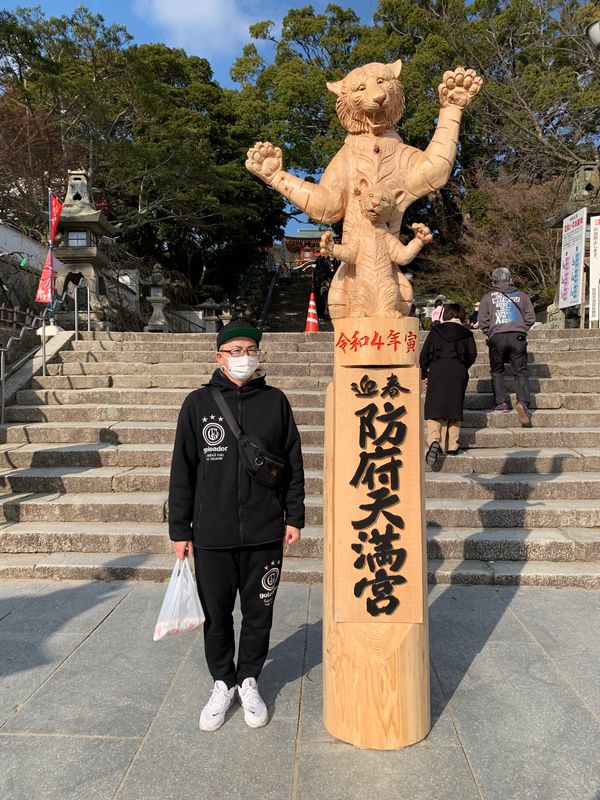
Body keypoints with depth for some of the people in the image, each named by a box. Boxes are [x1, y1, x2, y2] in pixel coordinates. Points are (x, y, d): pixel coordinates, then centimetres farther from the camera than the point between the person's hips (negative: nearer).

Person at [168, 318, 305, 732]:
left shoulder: (275, 401, 0)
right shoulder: (198, 403, -2)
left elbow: (293, 463, 5)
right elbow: (182, 470, 1)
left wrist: (294, 516, 4)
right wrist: (180, 530, 1)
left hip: (265, 534, 0)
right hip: (211, 536, 0)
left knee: (259, 614, 15)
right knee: (217, 615, 14)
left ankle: (249, 680, 38)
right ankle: (223, 683, 37)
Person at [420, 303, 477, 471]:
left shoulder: (435, 330, 11)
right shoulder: (466, 333, 13)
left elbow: (425, 353, 6)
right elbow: (472, 355, 8)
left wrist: (424, 373, 13)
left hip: (437, 370, -1)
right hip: (458, 372, 1)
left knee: (434, 408, -3)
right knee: (455, 409, 10)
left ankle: (434, 441, -26)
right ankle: (452, 447, 9)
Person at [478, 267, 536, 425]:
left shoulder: (488, 297, 9)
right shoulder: (522, 296, 14)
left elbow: (482, 320, 2)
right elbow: (531, 318, 7)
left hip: (497, 337, -1)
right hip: (518, 337, 1)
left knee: (497, 372, 13)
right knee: (521, 371, 3)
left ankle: (502, 402, 7)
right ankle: (523, 402, -15)